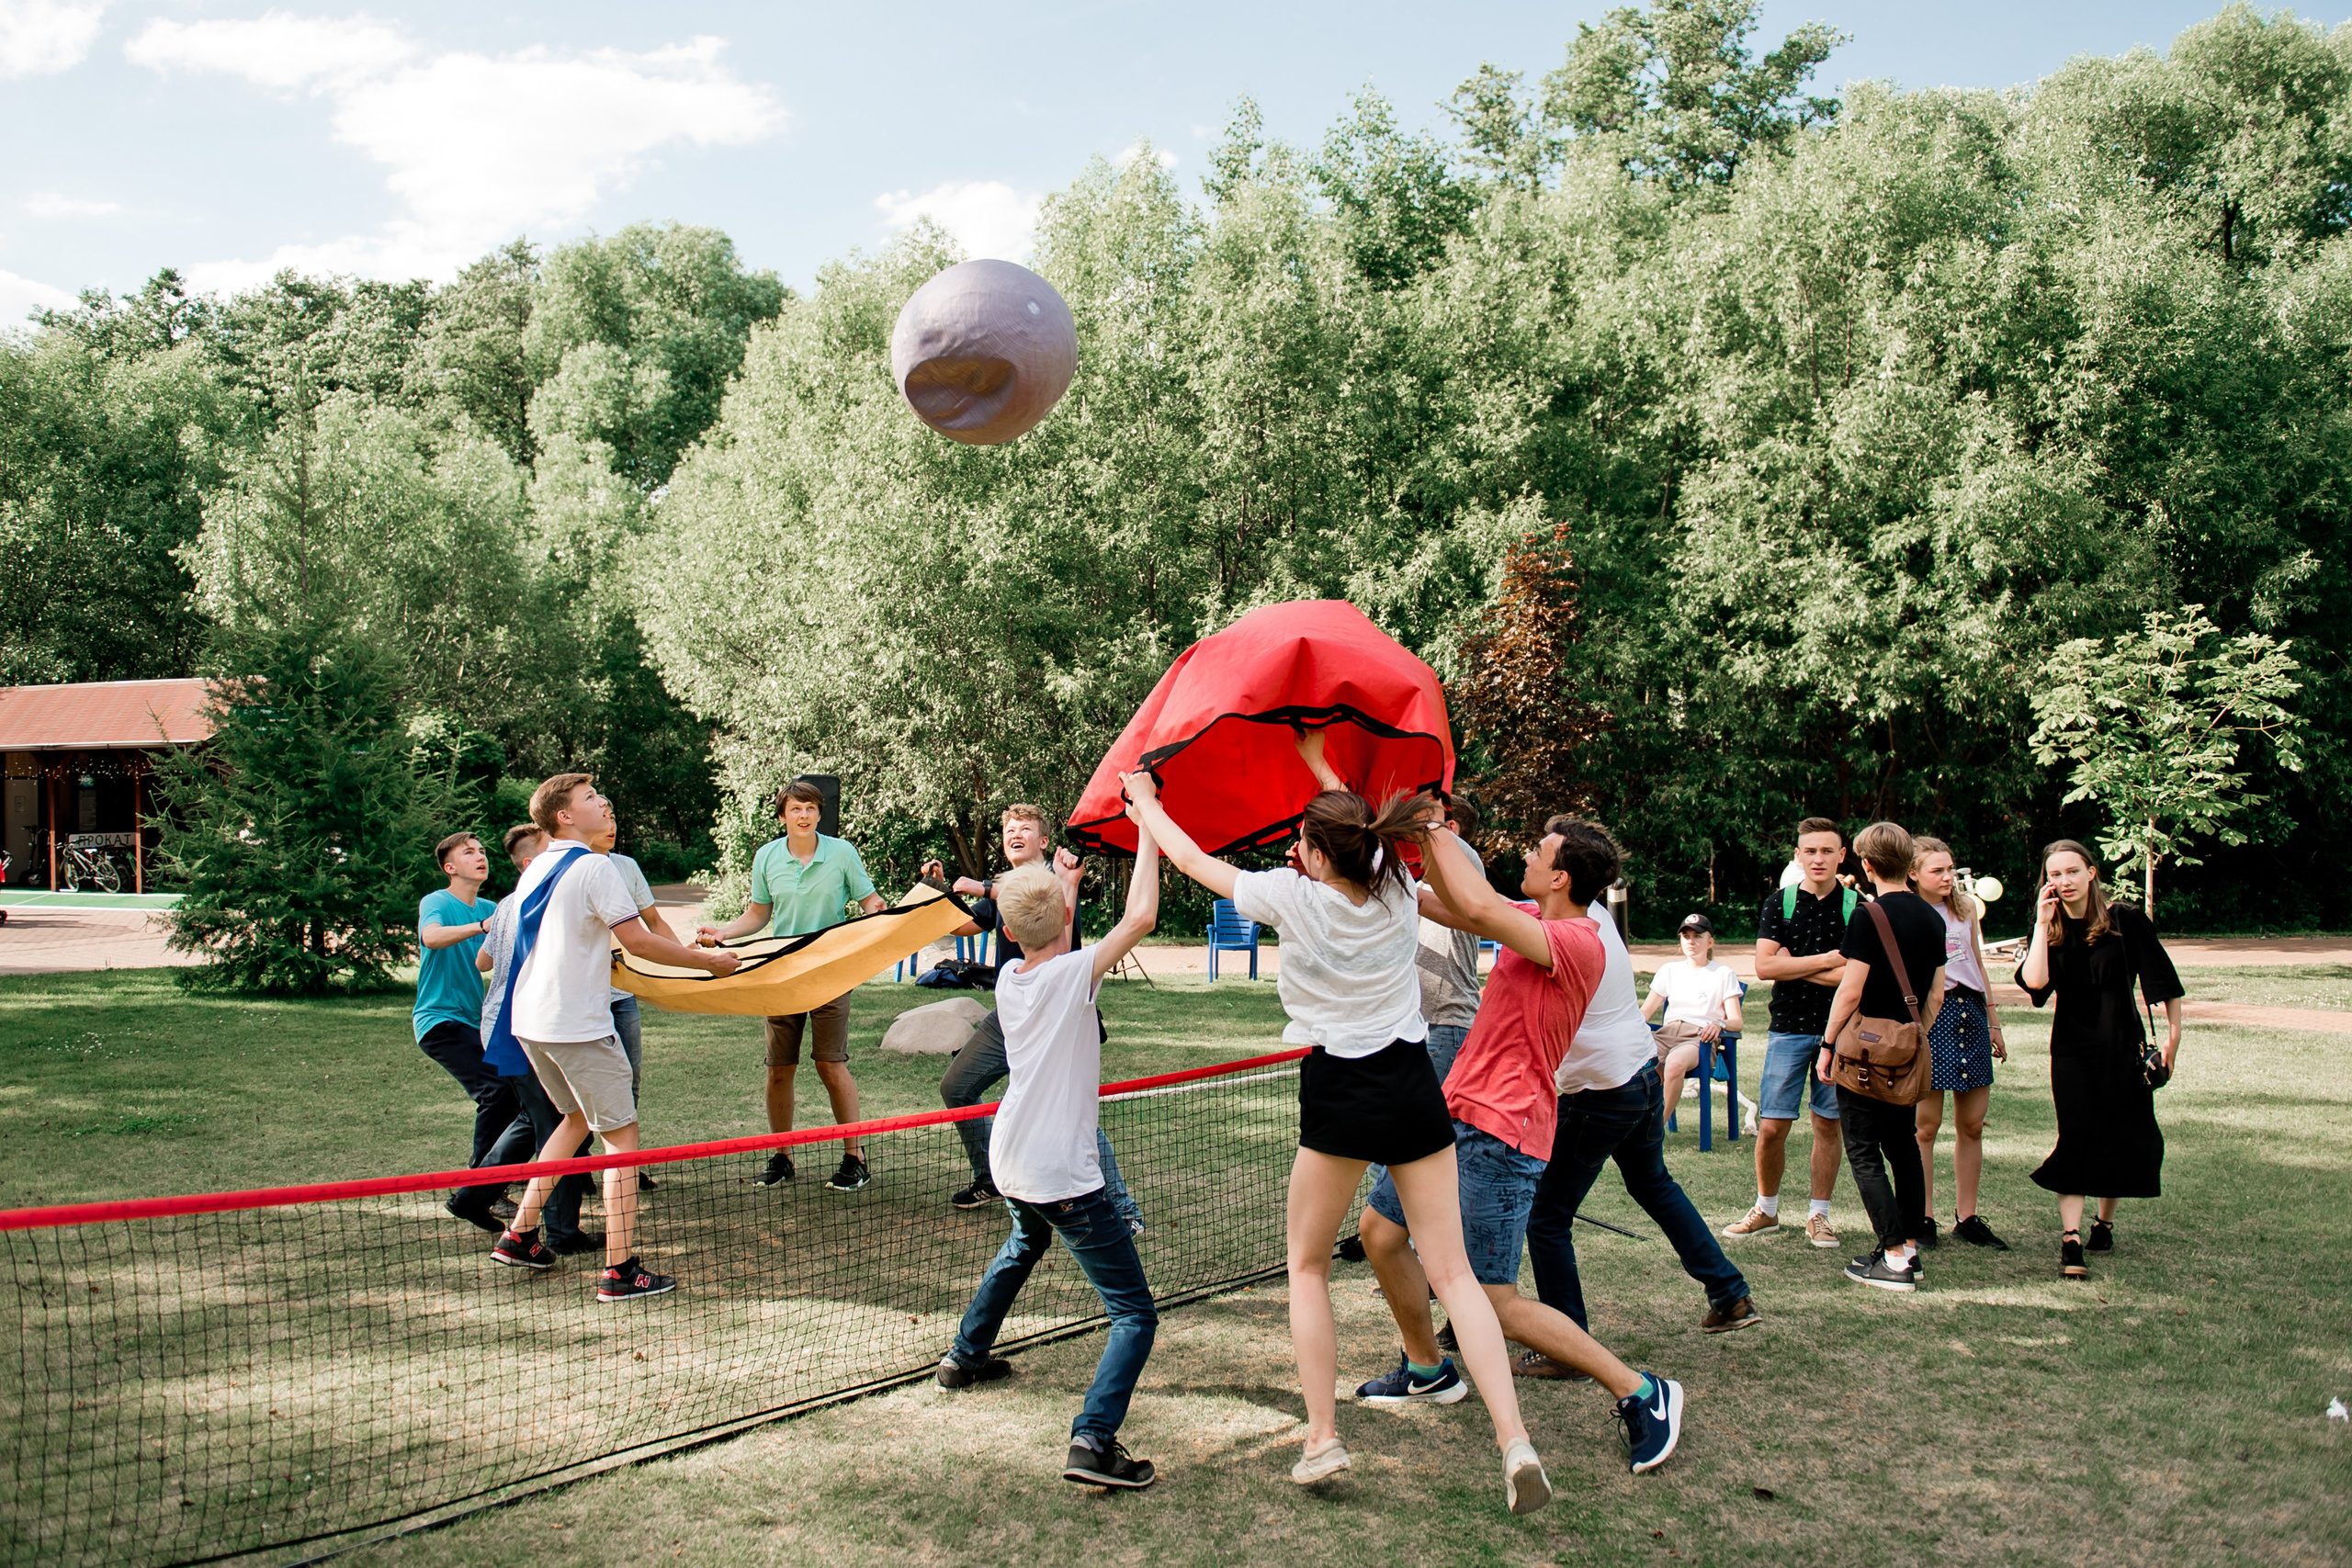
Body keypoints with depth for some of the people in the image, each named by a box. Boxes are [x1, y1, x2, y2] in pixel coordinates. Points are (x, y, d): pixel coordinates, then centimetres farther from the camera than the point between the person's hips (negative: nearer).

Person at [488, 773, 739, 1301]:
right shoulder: (592, 866, -14)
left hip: (528, 1021, 9)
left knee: (577, 1117, 25)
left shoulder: (536, 869, 11)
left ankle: (519, 1235, 25)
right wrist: (710, 960, -6)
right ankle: (620, 1270, -4)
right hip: (577, 1026, -9)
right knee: (621, 1135, -2)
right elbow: (639, 941, -16)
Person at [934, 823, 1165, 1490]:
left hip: (1012, 1166, 8)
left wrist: (1063, 877, 28)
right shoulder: (1072, 975, -17)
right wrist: (1147, 829, -15)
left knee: (1021, 1249, 39)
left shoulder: (1008, 979, 3)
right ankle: (1094, 1440, -22)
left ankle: (965, 1357, 54)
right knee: (1134, 1314, -4)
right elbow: (1140, 916, -25)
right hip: (1066, 1178, -8)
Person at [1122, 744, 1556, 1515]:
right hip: (1415, 1084, 4)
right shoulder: (1398, 891, 1)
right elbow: (1361, 842, 25)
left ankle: (1323, 1437, 11)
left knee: (1308, 1263, 16)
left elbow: (1194, 860, 5)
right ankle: (1514, 1442, -7)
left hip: (1340, 1095, -3)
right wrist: (1319, 763, 37)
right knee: (1453, 1272, 3)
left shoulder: (1292, 896, -10)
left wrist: (1145, 801, 22)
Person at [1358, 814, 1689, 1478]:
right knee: (1378, 1228, 16)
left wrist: (1438, 830, -18)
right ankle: (1427, 1369, 35)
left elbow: (1481, 908, -31)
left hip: (1501, 1136, -10)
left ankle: (1641, 1393, 6)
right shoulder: (1534, 920, 8)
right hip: (1458, 1115, 10)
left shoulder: (1578, 942, -20)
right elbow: (1459, 906, 20)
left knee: (1496, 1304, -9)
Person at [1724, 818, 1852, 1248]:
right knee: (1771, 1127, -2)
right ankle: (1766, 1209, 16)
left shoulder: (1858, 907, 1)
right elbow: (1764, 966, -6)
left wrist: (1793, 964, -8)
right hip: (1789, 1029, 0)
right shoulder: (1779, 904, 4)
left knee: (1828, 1125, 6)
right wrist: (1826, 961, -9)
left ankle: (1818, 1215, 18)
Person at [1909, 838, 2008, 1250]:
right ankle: (1923, 1217, 8)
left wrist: (1993, 1023, 20)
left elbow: (1978, 966, 20)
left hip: (1970, 1014, 5)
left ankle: (1967, 1217, 16)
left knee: (1972, 1125, 7)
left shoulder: (1966, 908, 12)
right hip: (1928, 1015, -5)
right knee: (1926, 1124, -2)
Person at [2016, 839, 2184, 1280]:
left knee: (2125, 1139, 8)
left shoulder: (2125, 920, -6)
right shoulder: (2050, 929, -1)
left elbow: (2164, 979, -1)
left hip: (2123, 1045, 0)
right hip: (2072, 1048, 0)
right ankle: (2070, 1240, -16)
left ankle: (2105, 1222, 31)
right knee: (2077, 1139, -11)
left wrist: (2173, 1034, -4)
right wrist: (2043, 923, -17)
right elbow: (2035, 981, -19)